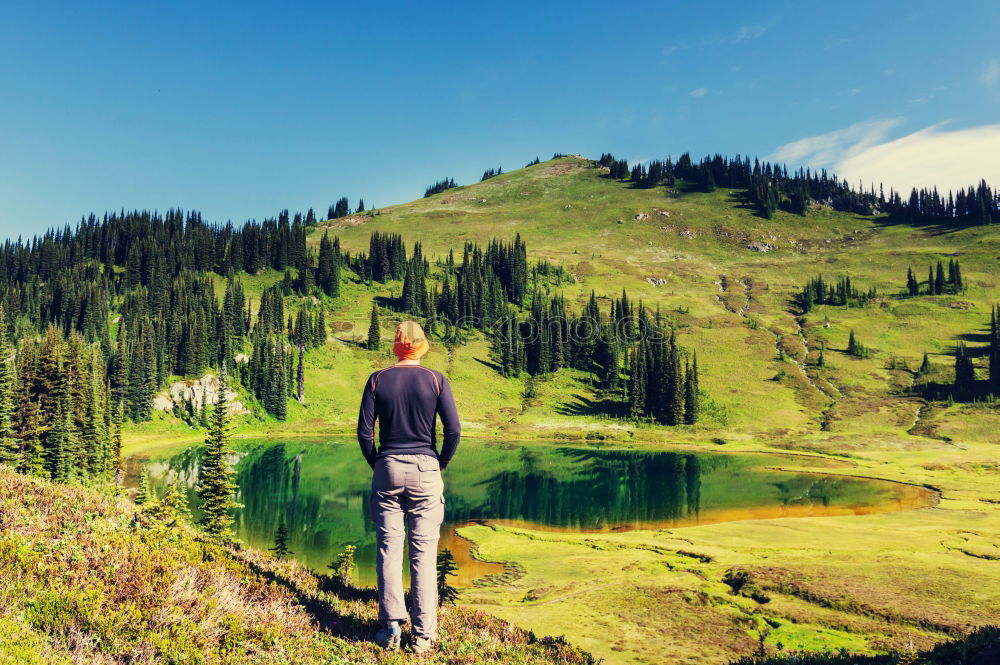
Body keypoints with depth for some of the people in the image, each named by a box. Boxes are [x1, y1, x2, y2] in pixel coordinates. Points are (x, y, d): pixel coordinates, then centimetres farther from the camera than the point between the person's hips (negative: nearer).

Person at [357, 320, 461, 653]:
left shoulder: (378, 379, 1)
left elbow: (364, 432, -1)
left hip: (387, 468, 1)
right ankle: (423, 635, 8)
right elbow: (453, 431, -7)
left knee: (389, 547, 8)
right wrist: (441, 463, 7)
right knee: (424, 551, 3)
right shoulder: (436, 380, -2)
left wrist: (376, 464, 12)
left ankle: (391, 627, 9)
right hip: (425, 470, -1)